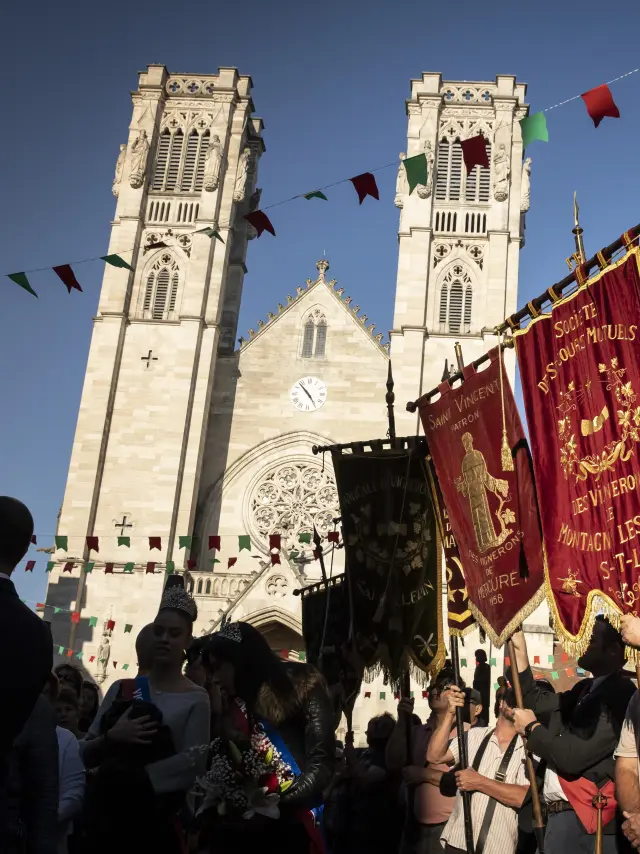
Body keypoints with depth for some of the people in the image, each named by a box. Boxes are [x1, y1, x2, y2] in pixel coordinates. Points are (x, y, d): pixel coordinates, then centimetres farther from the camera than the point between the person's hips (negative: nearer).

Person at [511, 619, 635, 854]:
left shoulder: (619, 694, -17)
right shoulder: (586, 689, 14)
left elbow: (574, 757, -22)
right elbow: (536, 703, 22)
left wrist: (532, 727, -6)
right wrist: (520, 650, 15)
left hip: (581, 818, -9)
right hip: (563, 813, 9)